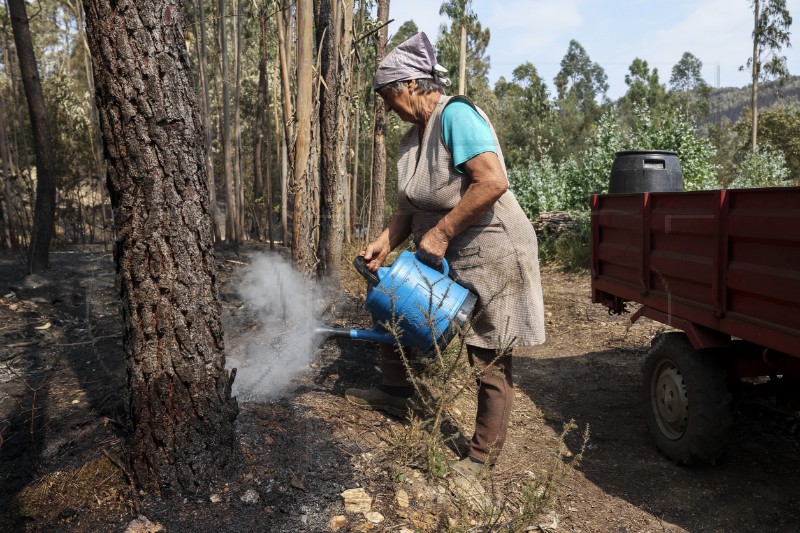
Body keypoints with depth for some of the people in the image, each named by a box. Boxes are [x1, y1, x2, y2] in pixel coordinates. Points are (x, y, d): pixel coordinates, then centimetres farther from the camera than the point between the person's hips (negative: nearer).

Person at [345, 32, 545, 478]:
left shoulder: (456, 115, -18)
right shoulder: (415, 136, 10)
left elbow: (493, 182, -30)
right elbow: (412, 206, 12)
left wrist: (441, 232, -25)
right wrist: (386, 242, -3)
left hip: (491, 255, -9)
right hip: (443, 257, 10)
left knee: (491, 362, 2)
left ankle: (483, 457, 18)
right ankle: (397, 393, 34)